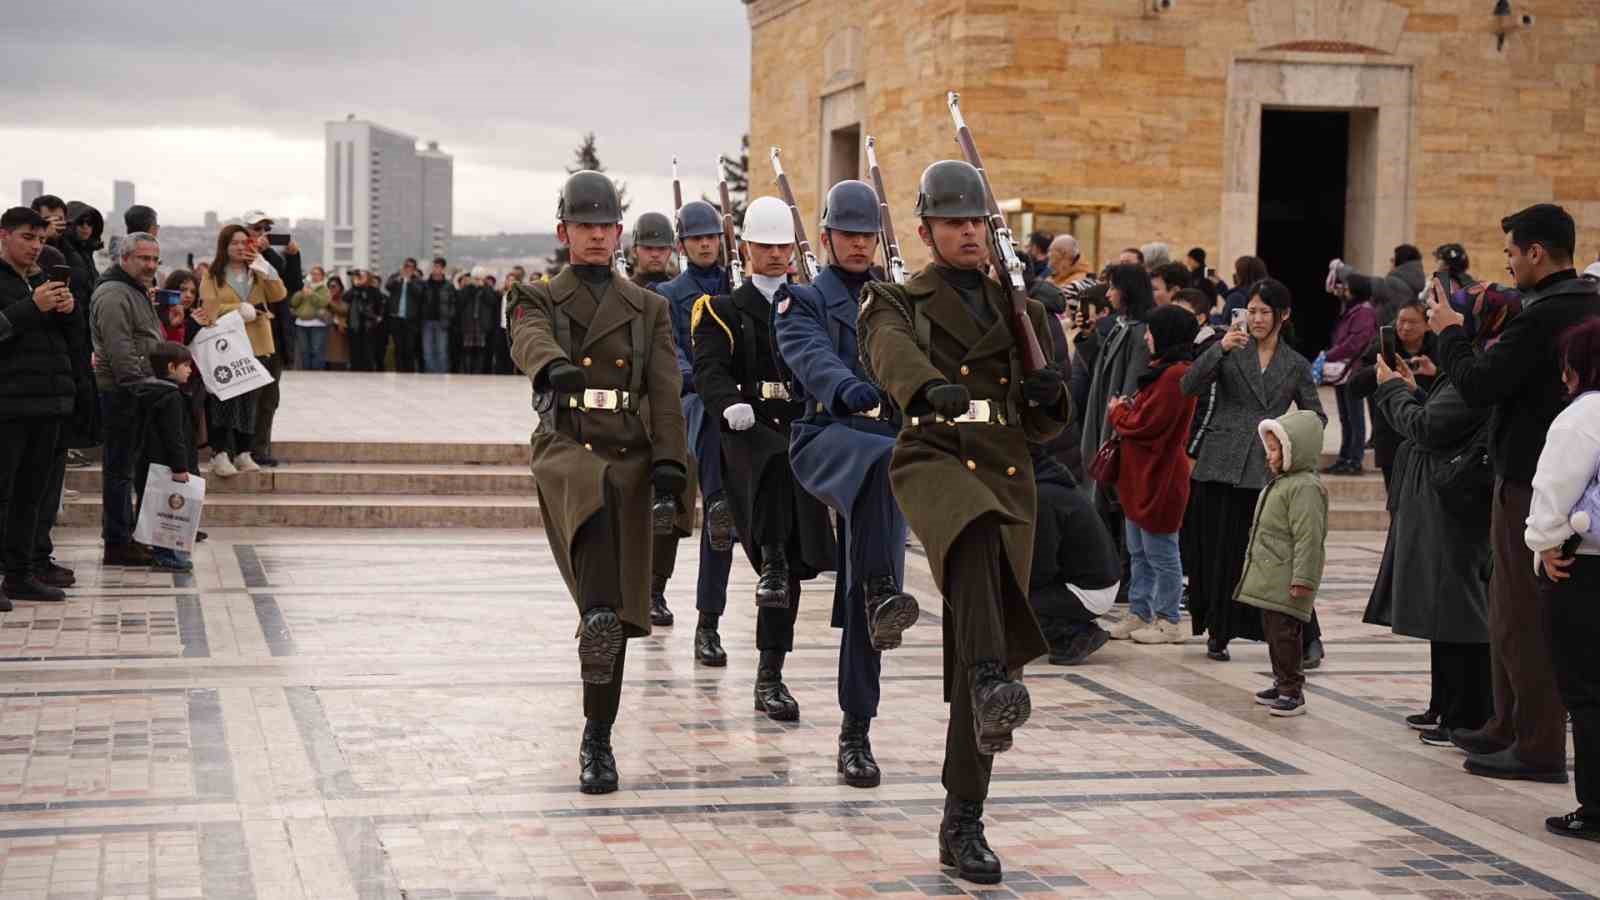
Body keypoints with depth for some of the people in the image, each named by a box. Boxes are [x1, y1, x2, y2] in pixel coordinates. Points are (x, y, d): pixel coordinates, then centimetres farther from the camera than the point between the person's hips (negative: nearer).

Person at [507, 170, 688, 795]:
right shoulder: (538, 300, 8)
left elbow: (665, 390, 4)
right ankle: (598, 614, -49)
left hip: (630, 457, 2)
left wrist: (670, 459, -13)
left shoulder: (649, 309, 15)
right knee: (594, 493, -41)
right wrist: (555, 368, -42)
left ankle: (597, 740, 11)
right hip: (566, 450, -2)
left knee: (618, 612, 2)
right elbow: (530, 343, -17)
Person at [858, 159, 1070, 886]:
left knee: (982, 664, 1)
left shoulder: (1021, 311, 18)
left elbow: (1043, 426, 19)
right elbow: (889, 350, -20)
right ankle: (991, 679, -54)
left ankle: (962, 826, 8)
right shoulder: (897, 302, 6)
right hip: (932, 462, -4)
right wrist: (929, 388, -43)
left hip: (1007, 480, 4)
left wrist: (1050, 396, -6)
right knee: (976, 531, -42)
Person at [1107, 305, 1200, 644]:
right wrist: (1127, 409, 1)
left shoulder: (1174, 375, -19)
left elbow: (1145, 425, -20)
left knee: (1160, 553, -1)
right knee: (1139, 552, 16)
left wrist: (1117, 413, -3)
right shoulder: (1165, 370, 13)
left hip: (1158, 478, -10)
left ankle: (1167, 622, 6)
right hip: (1142, 475, 10)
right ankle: (1139, 614, 24)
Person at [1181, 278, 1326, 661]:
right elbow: (1190, 386, -7)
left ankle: (1307, 636, 3)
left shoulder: (1297, 365, 10)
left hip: (1269, 470, 0)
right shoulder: (1231, 351, 6)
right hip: (1222, 466, 0)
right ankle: (1218, 633, 15)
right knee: (1220, 552, 4)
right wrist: (1220, 349, -18)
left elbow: (1315, 417, 17)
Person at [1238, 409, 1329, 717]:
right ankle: (1282, 683, 26)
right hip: (1270, 579, 10)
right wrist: (1254, 561, 27)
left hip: (1286, 583, -10)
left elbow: (1309, 538, -21)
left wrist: (1303, 579, -23)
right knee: (1273, 631, 16)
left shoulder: (1305, 487, -16)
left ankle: (1293, 691, -3)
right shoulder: (1279, 482, 17)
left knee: (1285, 633, -8)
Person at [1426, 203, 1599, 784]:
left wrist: (1450, 332, -6)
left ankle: (1538, 748, 1)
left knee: (1523, 616, -3)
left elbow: (1478, 386, -21)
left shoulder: (1548, 314, -21)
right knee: (1512, 612, 20)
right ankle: (1510, 728, 29)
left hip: (1532, 483, -10)